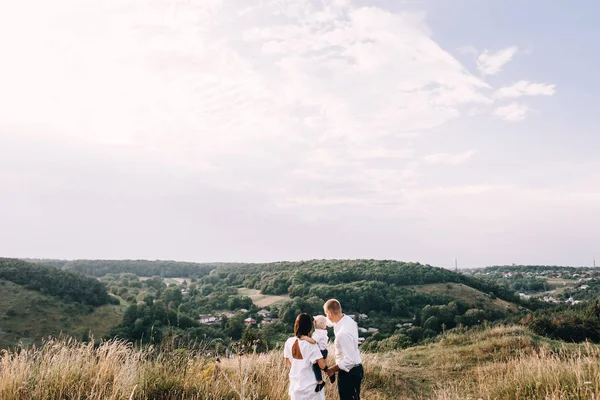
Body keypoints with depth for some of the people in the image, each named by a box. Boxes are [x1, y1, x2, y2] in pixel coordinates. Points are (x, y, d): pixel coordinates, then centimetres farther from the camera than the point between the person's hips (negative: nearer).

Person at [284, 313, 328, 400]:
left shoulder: (289, 342, -4)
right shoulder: (311, 344, -17)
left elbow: (288, 364, 7)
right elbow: (322, 366, -18)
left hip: (295, 386, 4)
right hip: (310, 387, -4)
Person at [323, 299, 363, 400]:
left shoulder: (343, 333, -32)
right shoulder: (348, 320, -4)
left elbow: (349, 360, -28)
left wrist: (332, 370, -17)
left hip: (349, 373, -9)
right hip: (355, 368, 9)